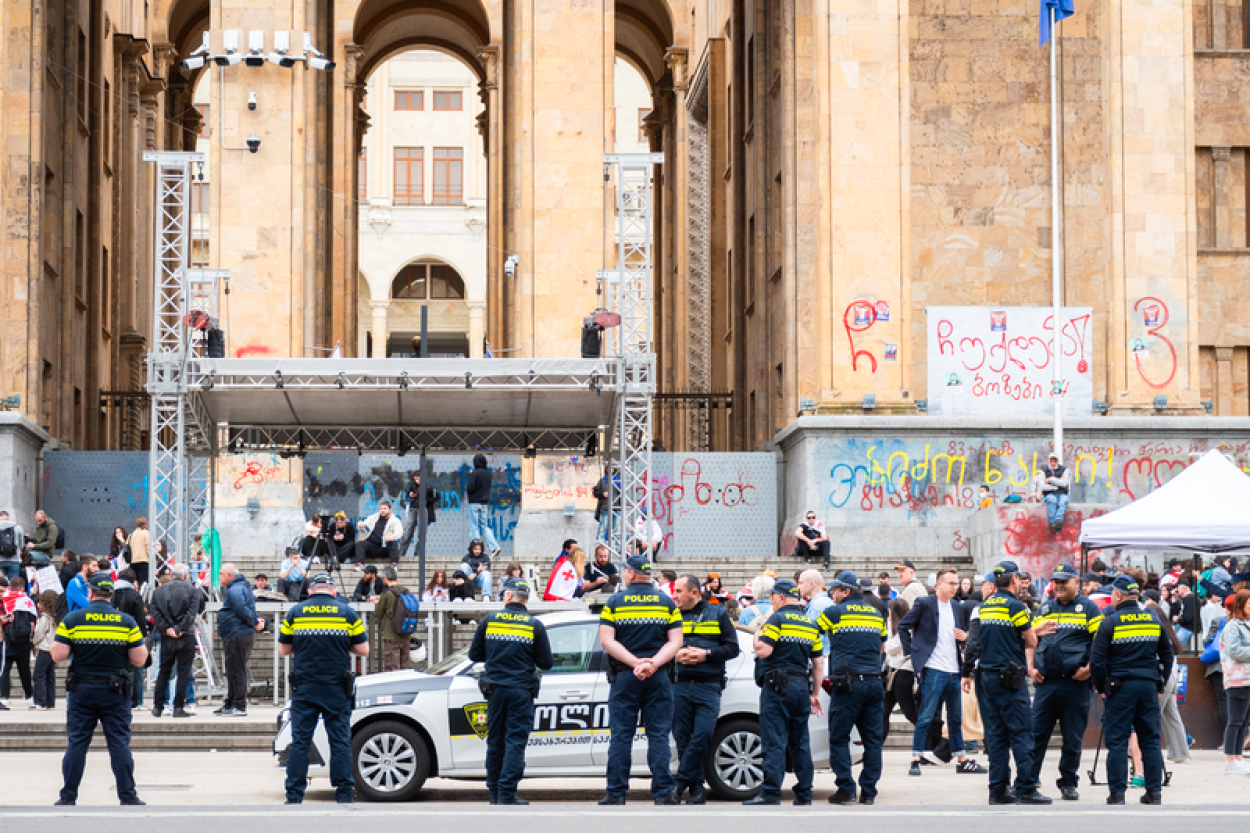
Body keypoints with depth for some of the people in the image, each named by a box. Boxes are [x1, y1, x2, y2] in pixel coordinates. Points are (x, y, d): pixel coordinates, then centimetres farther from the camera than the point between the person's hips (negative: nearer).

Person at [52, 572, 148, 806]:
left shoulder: (72, 619, -3)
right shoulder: (126, 622, -1)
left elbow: (58, 655, -7)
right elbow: (139, 660, -3)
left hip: (82, 691, 0)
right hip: (115, 692, 0)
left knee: (76, 743, 5)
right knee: (120, 743, 2)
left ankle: (68, 796, 8)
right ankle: (128, 795, 1)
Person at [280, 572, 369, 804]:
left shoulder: (294, 613, 4)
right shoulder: (347, 613, 1)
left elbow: (283, 650, 8)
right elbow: (363, 650, 2)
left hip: (304, 688, 1)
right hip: (337, 689, -1)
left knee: (299, 741, 4)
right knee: (340, 741, 4)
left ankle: (294, 796, 2)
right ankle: (343, 795, 3)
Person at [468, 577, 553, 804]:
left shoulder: (489, 620, 2)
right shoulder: (535, 626, -2)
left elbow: (474, 654, 8)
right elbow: (546, 663, -2)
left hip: (495, 689, 2)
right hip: (521, 691, -2)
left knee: (495, 742, 12)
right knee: (515, 742, -1)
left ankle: (495, 793, 16)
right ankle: (506, 794, -7)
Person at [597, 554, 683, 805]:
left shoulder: (615, 602, 2)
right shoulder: (667, 603, 6)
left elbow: (607, 640, -8)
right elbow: (675, 642, -3)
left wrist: (635, 662, -12)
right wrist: (653, 663, -12)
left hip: (624, 678, -1)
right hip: (659, 679, 1)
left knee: (621, 735, 3)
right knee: (658, 735, 3)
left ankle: (616, 794, 3)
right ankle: (663, 793, -2)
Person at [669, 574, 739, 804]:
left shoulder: (718, 614, 10)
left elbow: (732, 647, 7)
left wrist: (706, 654, -7)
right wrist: (676, 654, -5)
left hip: (708, 685, -2)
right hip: (680, 685, 2)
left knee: (701, 738, -13)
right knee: (683, 739, -1)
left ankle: (678, 785, -7)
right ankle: (697, 790, 6)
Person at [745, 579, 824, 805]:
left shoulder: (777, 619, -7)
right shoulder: (810, 625, 14)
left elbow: (763, 651, -16)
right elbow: (818, 663, 14)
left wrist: (756, 633, 4)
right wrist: (815, 694, 19)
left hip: (777, 687, -7)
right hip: (801, 687, 7)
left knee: (774, 742, -8)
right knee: (800, 743, 10)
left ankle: (770, 794, -12)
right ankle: (804, 794, 11)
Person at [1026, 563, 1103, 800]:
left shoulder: (1088, 608, 4)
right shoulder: (1044, 609, 18)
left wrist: (1089, 668, -13)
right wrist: (1031, 668, 7)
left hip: (1075, 682, -3)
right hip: (1045, 682, 3)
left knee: (1073, 737, 4)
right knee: (1036, 732, 0)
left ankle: (1068, 783, 13)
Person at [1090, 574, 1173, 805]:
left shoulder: (1110, 623, -7)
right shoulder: (1154, 621, 8)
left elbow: (1096, 661, -9)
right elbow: (1167, 656, 15)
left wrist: (1101, 687, 4)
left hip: (1121, 688, -4)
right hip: (1149, 686, 4)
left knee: (1117, 742, 0)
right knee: (1150, 740, 9)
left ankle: (1117, 793, -1)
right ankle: (1154, 792, 9)